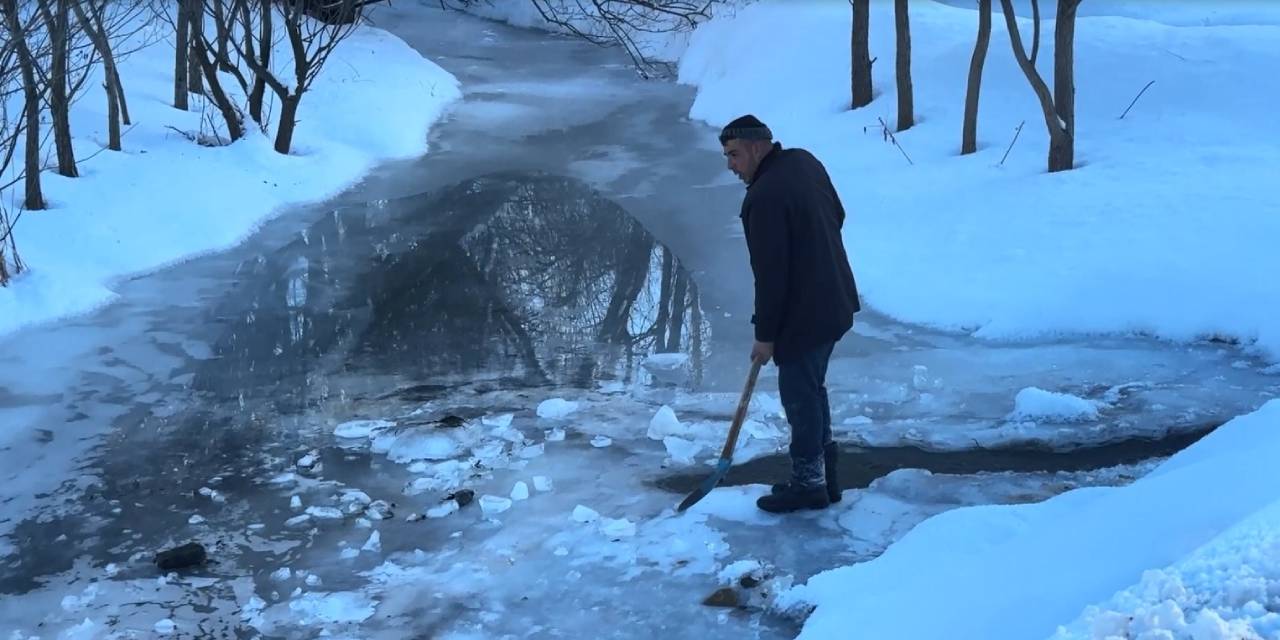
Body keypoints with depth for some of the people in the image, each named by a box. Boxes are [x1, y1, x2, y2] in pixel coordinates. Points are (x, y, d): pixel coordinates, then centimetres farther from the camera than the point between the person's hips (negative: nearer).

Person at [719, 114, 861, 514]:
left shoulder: (764, 197, -24)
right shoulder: (804, 162, 5)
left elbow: (770, 274, -22)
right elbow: (838, 215, 18)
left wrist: (765, 335, -15)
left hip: (804, 314, -10)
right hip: (835, 302, 10)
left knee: (800, 396, 2)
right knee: (812, 388, 20)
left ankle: (809, 485, 13)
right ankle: (825, 475, 30)